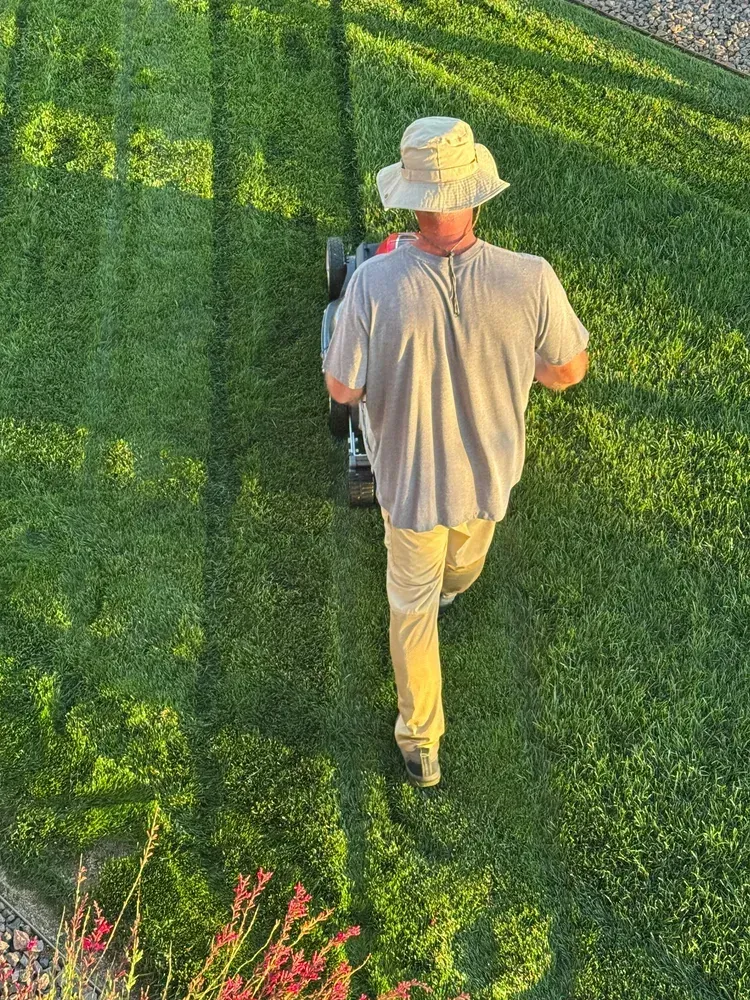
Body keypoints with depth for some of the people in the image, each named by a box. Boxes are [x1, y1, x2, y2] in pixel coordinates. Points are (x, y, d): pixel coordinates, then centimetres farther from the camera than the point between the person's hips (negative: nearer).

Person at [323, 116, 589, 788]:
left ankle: (421, 744, 36)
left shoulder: (374, 284, -31)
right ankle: (453, 587, 74)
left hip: (410, 479, -2)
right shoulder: (530, 280, -28)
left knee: (412, 605, 22)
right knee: (467, 549, 38)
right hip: (492, 469, 2)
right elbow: (568, 371, -11)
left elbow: (343, 388, -17)